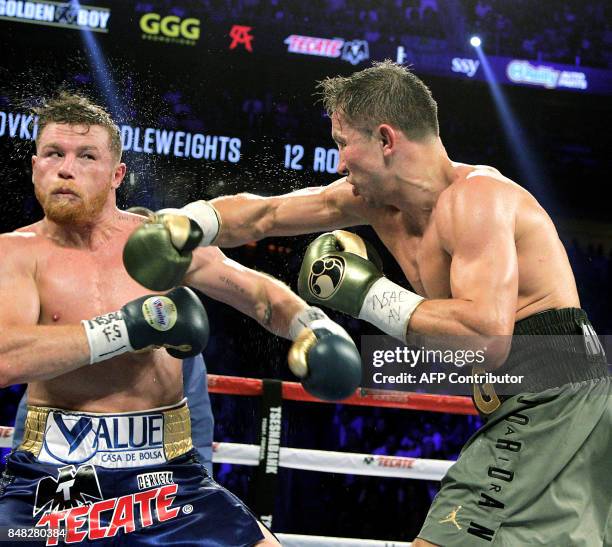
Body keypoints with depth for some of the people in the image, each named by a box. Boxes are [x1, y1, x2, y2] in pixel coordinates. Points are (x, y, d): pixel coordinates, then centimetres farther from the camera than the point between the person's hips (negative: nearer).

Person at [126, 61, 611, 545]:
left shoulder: (473, 196, -18)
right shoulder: (375, 197, 9)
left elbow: (487, 339, -29)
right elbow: (259, 215, 18)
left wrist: (370, 295, -21)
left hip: (551, 409, -10)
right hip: (524, 414, 10)